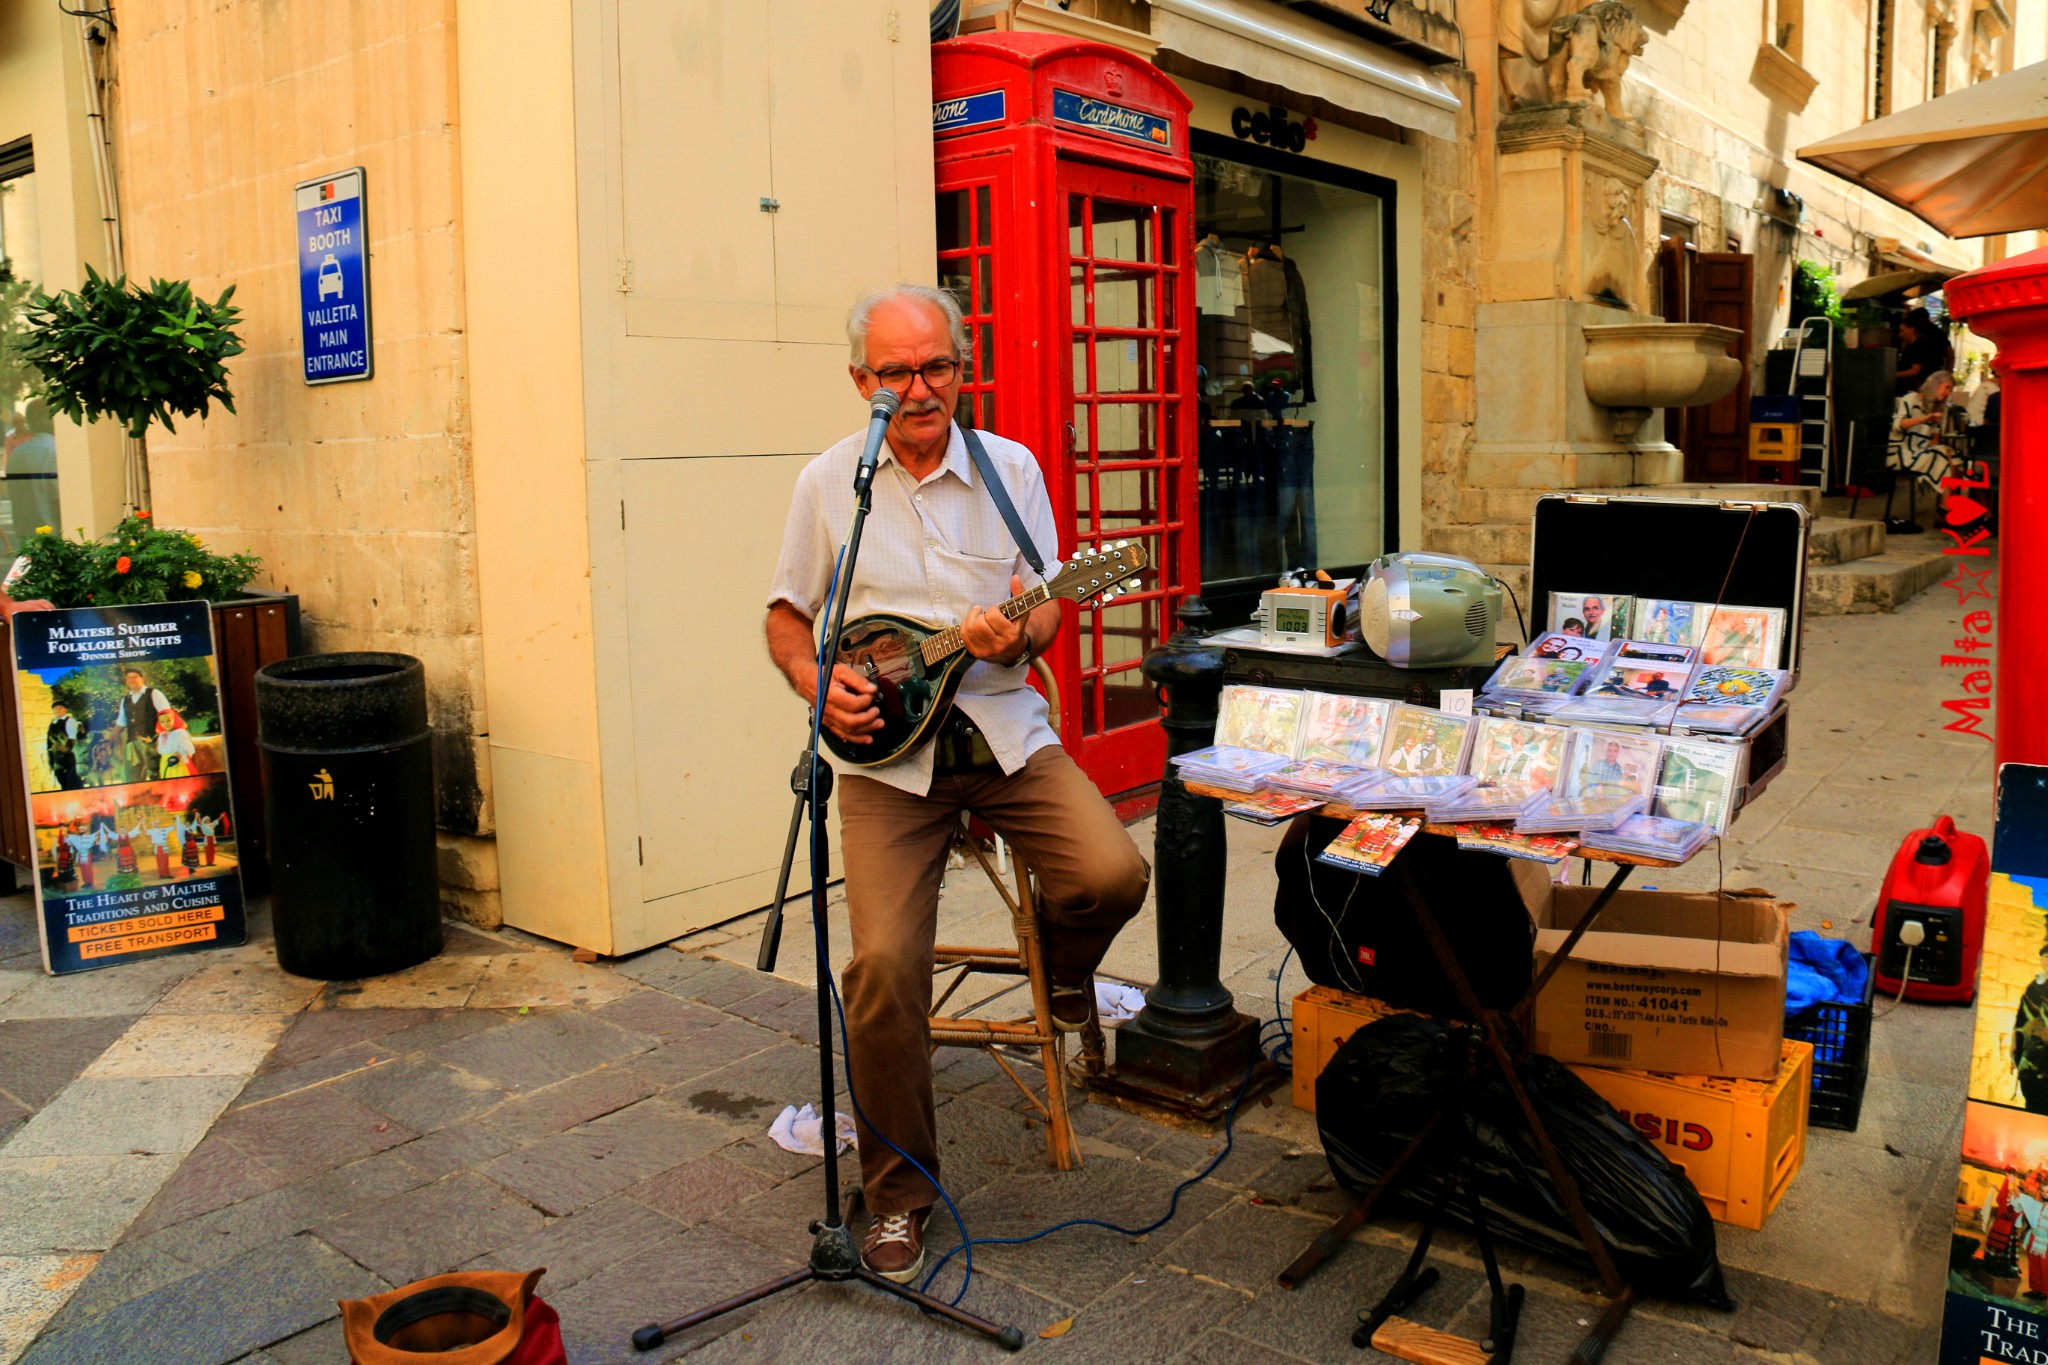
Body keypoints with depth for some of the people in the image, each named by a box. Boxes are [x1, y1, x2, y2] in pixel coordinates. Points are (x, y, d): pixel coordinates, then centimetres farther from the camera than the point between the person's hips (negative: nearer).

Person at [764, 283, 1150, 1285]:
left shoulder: (1011, 468, 6)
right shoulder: (828, 483, 4)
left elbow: (1045, 611, 6)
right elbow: (787, 617, 11)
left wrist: (1016, 636, -18)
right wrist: (819, 686, -9)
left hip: (1002, 728, 1)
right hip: (886, 751, -1)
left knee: (1112, 875, -22)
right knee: (884, 965, -15)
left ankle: (1064, 967, 18)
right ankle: (898, 1193, 7)